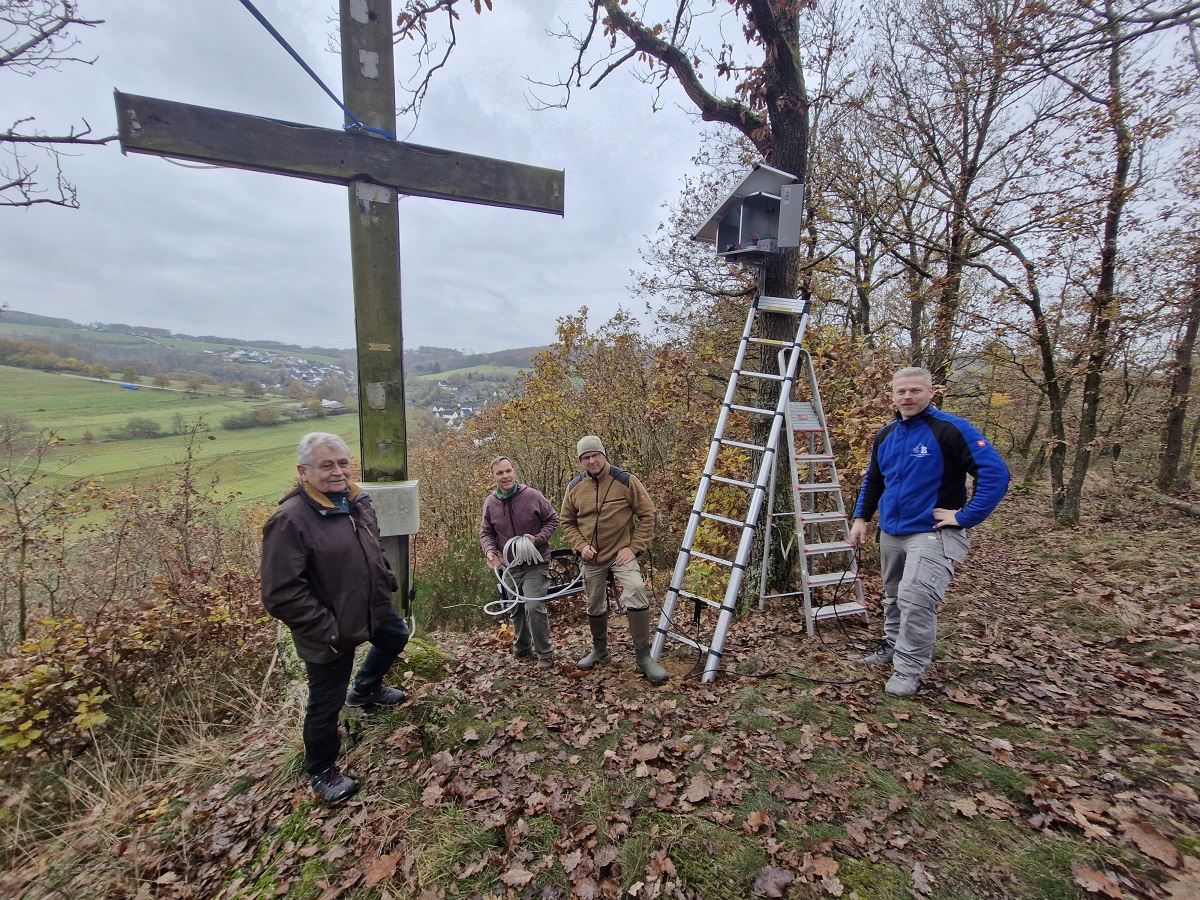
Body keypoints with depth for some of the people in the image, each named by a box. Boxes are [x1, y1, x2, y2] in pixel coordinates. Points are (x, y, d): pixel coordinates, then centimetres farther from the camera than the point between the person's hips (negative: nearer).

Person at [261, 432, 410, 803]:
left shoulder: (358, 500, -3)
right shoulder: (290, 520, -27)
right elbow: (281, 593, -27)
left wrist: (386, 583, 13)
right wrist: (326, 631, -24)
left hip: (375, 608, 8)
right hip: (333, 632, -7)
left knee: (395, 638, 31)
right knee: (326, 704, 10)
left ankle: (365, 690, 59)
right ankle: (321, 771, 38)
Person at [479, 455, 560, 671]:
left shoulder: (532, 496, -15)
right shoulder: (490, 503, -5)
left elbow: (552, 519, -4)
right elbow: (486, 532, 6)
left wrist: (537, 538, -20)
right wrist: (490, 551, -14)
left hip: (535, 563, -4)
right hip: (511, 565, 5)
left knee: (533, 606, -18)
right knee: (516, 609, 18)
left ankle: (545, 655, 1)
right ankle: (522, 648, 42)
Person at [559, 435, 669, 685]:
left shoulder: (625, 480, -12)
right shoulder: (575, 487, -2)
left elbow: (647, 515, -8)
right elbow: (567, 522, 9)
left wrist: (634, 548, -14)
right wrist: (580, 546, -7)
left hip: (621, 553, -4)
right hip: (591, 558, 4)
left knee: (636, 592, -27)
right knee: (595, 607, 17)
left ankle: (643, 656, -13)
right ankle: (600, 651, 42)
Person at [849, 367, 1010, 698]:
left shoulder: (951, 429, -13)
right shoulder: (885, 435, 8)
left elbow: (995, 473, -18)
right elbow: (872, 479, 20)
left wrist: (966, 517, -18)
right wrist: (861, 517, 13)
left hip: (933, 533, -7)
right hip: (890, 533, 7)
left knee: (915, 598, -16)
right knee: (894, 597, 19)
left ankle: (909, 668, 1)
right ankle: (893, 646, 38)